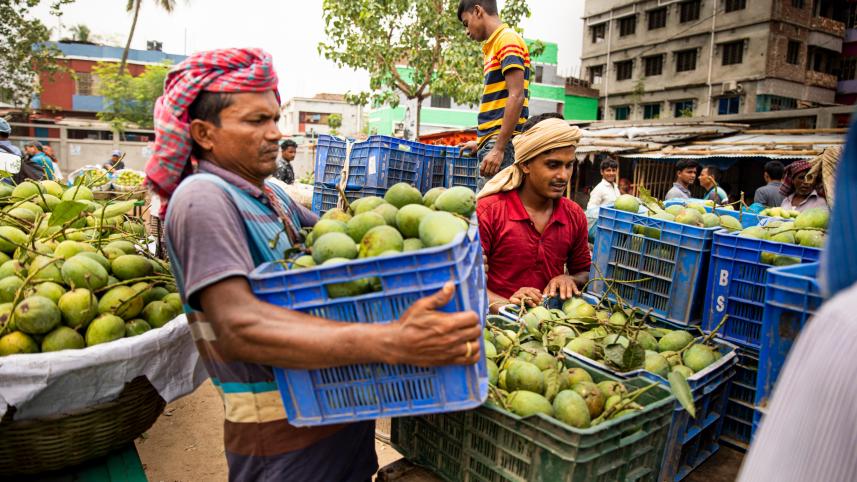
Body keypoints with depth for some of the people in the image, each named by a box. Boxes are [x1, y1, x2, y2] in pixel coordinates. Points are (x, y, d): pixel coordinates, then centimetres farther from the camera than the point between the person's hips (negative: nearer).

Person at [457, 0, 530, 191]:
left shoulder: (508, 39, -6)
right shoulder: (493, 45, 21)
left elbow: (516, 97, -16)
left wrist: (498, 148, -20)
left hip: (503, 143, -9)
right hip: (493, 143, 9)